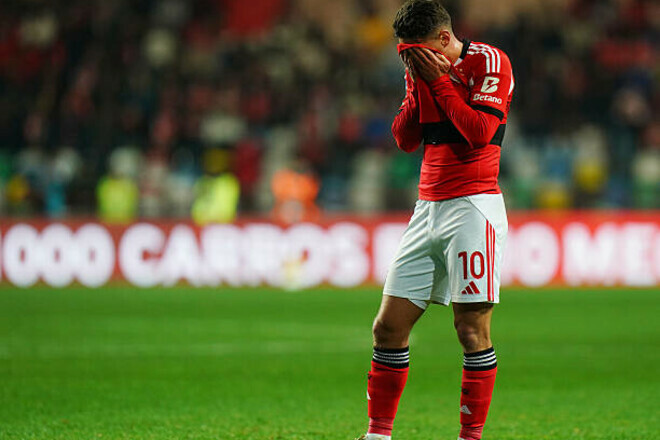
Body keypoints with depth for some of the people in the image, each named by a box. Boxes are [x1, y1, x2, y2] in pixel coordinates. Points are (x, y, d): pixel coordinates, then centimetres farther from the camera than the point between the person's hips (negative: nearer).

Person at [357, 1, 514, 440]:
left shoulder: (489, 61, -6)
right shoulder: (423, 71, 14)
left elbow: (479, 131, -16)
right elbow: (405, 139, 13)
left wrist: (438, 81, -11)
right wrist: (418, 85, 1)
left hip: (473, 206, -7)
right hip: (429, 207, 7)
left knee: (473, 330, -9)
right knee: (389, 326, 2)